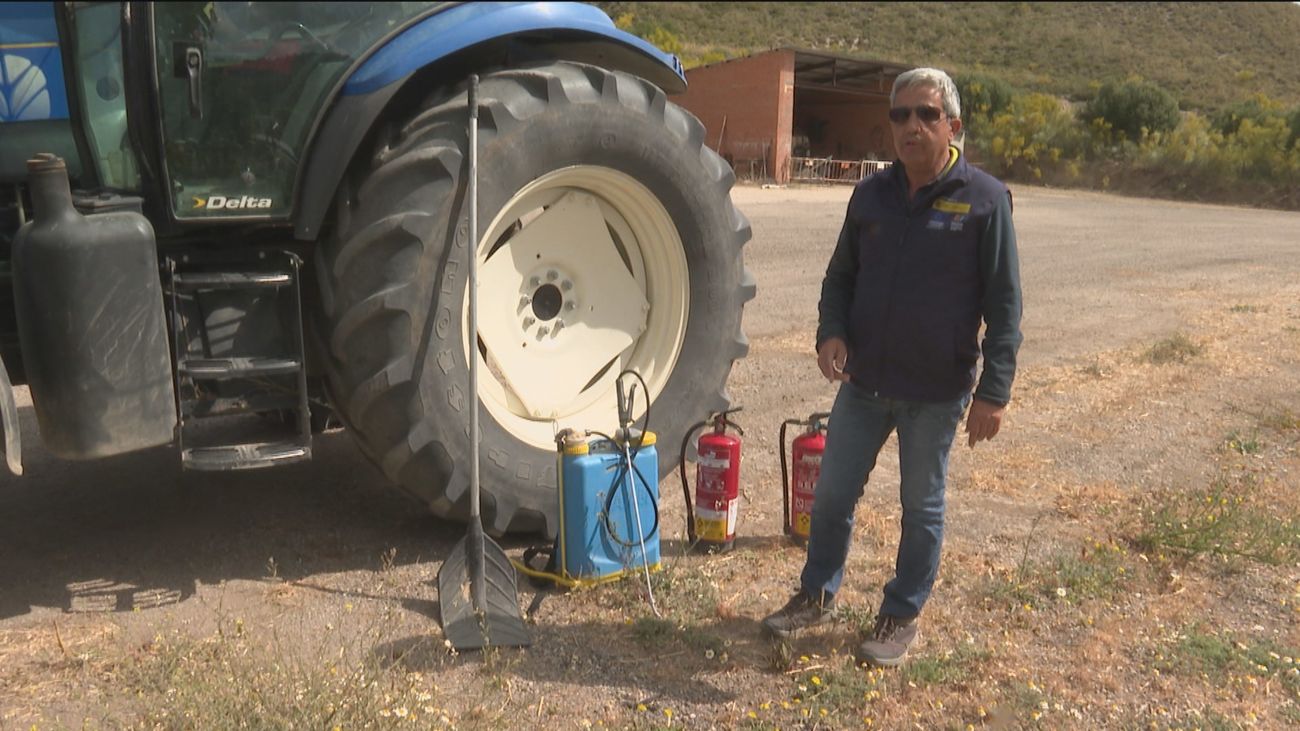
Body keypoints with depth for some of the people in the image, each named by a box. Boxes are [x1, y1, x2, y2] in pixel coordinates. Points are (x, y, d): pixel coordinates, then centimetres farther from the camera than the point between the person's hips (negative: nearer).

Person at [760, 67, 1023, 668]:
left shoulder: (984, 199, -9)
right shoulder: (872, 194, 4)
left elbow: (1004, 305, -9)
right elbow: (840, 276, 13)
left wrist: (994, 392, -13)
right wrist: (831, 332, -6)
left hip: (937, 392, -4)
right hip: (864, 382, 4)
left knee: (921, 507, 12)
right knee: (833, 494, 12)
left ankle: (901, 618, 29)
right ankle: (816, 596, 33)